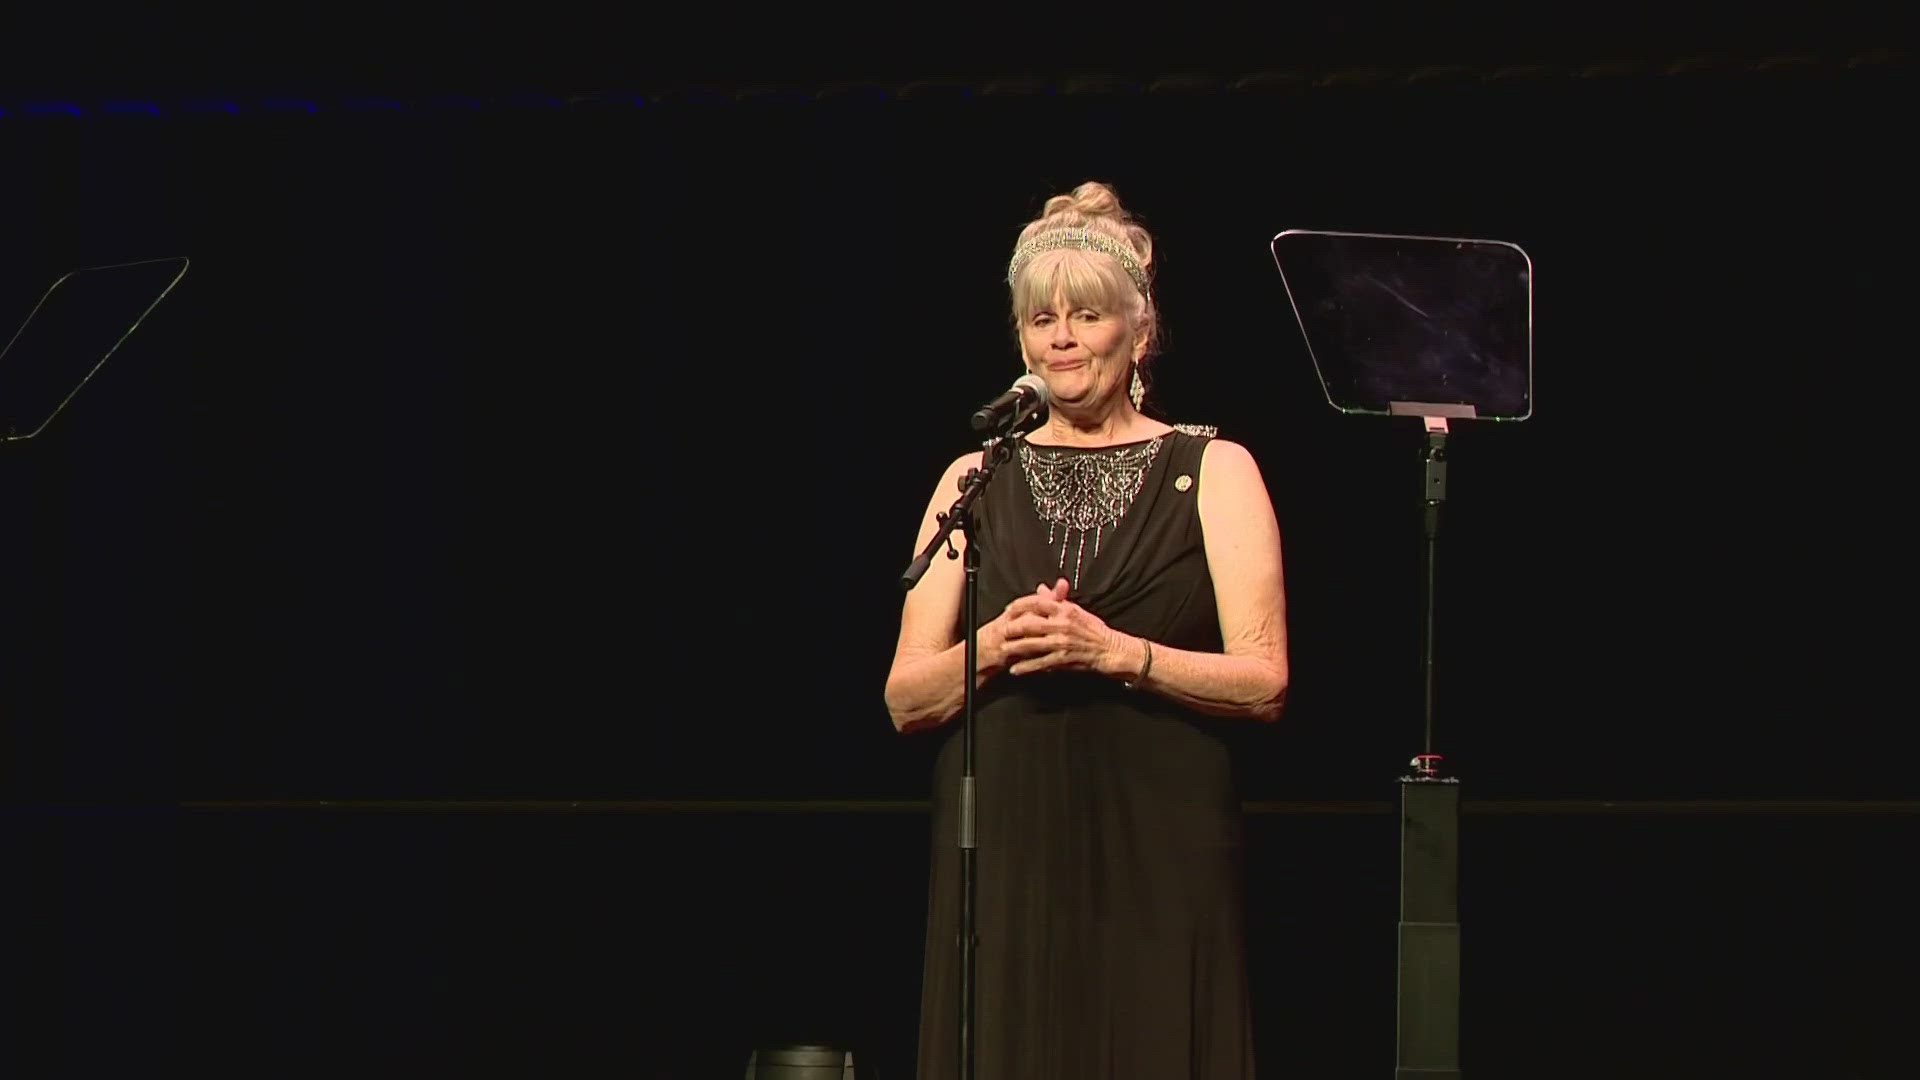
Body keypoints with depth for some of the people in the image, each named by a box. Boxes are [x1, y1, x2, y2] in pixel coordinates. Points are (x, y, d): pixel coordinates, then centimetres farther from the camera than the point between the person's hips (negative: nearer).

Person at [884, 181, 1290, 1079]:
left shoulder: (1214, 471, 6)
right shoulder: (975, 481, 12)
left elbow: (1264, 683, -3)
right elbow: (905, 699, 7)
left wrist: (1113, 651, -16)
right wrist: (998, 644, -12)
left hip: (1160, 860, -2)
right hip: (1002, 856, 2)